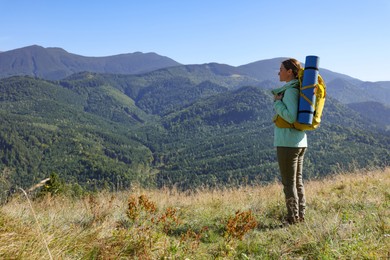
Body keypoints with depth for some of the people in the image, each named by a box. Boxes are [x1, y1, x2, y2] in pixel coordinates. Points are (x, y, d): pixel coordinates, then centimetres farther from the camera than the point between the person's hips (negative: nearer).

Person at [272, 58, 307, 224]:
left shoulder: (290, 91, -14)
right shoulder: (297, 89, 14)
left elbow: (291, 117, -24)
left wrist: (277, 102, -13)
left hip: (287, 142, -9)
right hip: (300, 141, 9)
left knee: (288, 182, -1)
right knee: (297, 181, 14)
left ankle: (293, 219, 5)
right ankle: (300, 217, 21)